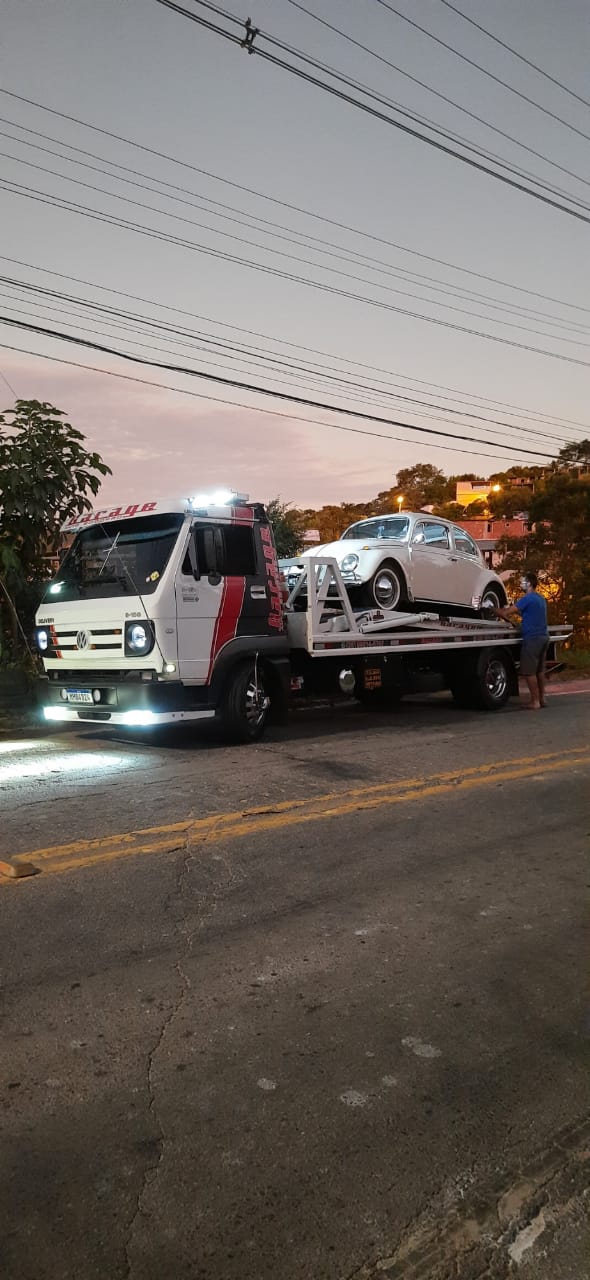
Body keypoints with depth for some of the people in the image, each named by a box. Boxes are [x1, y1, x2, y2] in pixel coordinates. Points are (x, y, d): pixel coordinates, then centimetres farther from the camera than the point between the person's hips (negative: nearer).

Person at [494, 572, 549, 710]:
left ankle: (535, 701, -2)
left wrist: (494, 610, 0)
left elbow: (506, 613, -15)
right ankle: (541, 699, 19)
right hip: (543, 636, 9)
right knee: (539, 670, 15)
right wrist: (511, 609, 17)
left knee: (529, 672, -4)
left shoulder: (528, 599, -14)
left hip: (532, 638, -9)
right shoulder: (541, 598, 16)